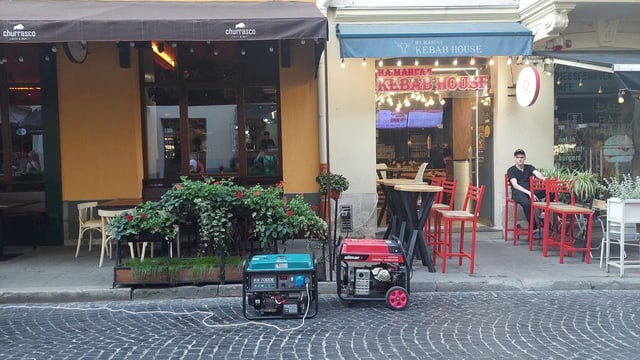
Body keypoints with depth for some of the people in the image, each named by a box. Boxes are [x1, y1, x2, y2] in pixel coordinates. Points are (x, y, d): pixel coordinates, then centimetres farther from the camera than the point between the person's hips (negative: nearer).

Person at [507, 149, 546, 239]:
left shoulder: (529, 167, 18)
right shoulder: (511, 170, 6)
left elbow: (537, 173, -5)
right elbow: (515, 185, -9)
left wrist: (543, 178, -31)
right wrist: (528, 192, -24)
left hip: (529, 191, 4)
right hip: (517, 193, -4)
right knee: (526, 203, -39)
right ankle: (535, 229, -32)